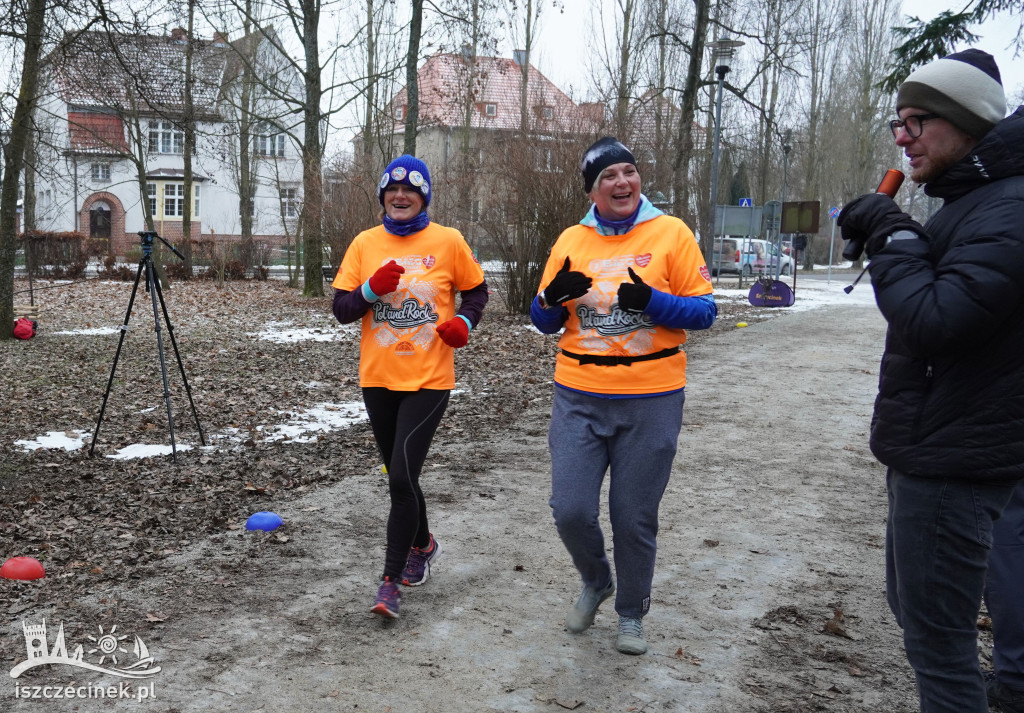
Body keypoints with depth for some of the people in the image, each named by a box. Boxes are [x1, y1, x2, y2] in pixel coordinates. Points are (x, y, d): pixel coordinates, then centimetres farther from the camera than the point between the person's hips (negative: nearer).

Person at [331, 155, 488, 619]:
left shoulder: (448, 241, -2)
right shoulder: (365, 244, 3)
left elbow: (476, 290, 11)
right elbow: (341, 309, 2)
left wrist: (464, 321, -9)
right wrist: (371, 288, -17)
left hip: (429, 380, -4)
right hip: (377, 378, 4)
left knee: (402, 478, -11)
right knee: (399, 475, 17)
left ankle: (391, 580, 1)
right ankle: (422, 545, 42)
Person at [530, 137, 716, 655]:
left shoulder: (671, 233, -2)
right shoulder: (571, 241, 6)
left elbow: (704, 311, -4)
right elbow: (544, 321, 11)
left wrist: (651, 301, -21)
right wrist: (553, 296, -11)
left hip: (651, 400, -2)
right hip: (579, 397, 2)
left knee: (635, 518, 6)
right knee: (570, 510, -1)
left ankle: (632, 614, 30)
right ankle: (595, 583, 31)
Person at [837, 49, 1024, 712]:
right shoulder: (968, 202, 14)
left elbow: (933, 321, -26)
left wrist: (893, 236, -15)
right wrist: (893, 235, 5)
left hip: (952, 464, -10)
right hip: (926, 450, 10)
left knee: (938, 636, -1)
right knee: (914, 604, 22)